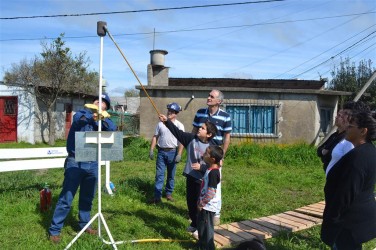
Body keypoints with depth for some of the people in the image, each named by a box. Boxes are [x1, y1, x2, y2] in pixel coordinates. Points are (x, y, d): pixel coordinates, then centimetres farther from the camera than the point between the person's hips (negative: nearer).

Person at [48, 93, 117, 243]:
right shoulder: (83, 114, 0)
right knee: (66, 198, -2)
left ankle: (84, 224, 31)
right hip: (75, 162, -4)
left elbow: (113, 129, -10)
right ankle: (54, 230, 9)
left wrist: (103, 118, -24)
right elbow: (77, 118, -24)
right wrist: (90, 117, -42)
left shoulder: (102, 122, 9)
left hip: (92, 164, 4)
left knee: (87, 198, 15)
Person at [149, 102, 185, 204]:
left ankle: (169, 193, 27)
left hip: (172, 152, -2)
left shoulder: (179, 125, -5)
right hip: (161, 151, 2)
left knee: (171, 175, 11)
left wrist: (179, 154, -16)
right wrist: (151, 150, 1)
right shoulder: (160, 124, 5)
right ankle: (157, 196, 1)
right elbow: (155, 137, 8)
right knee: (159, 174, -1)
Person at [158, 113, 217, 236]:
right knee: (190, 202, 17)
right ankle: (194, 223, 37)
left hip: (202, 180, -5)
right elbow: (178, 132, -5)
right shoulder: (191, 138, -2)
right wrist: (167, 121, -12)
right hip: (190, 177, 6)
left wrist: (202, 167, -22)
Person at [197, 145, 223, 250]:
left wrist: (202, 203, -19)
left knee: (206, 227, 4)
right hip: (206, 205, 10)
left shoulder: (213, 172, -26)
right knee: (200, 225, 22)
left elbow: (211, 192, -27)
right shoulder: (210, 168, 2)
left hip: (208, 206, -10)